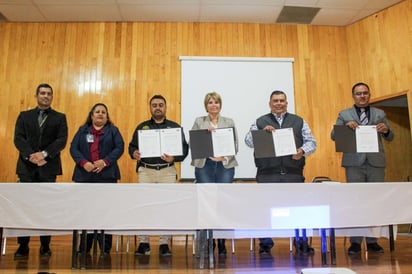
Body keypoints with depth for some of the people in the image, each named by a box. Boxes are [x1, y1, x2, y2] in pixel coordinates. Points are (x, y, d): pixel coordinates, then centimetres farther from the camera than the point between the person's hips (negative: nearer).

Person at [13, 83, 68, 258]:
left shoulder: (60, 118, 10)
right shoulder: (24, 116, 14)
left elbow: (62, 140, -2)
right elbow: (18, 138, 2)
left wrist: (44, 154, -16)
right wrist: (30, 156, -14)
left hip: (48, 167, -1)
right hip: (27, 167, 1)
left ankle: (45, 246, 10)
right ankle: (23, 246, 8)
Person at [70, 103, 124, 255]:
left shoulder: (113, 130, 12)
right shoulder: (82, 130, 17)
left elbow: (119, 148, 1)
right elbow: (73, 148, 6)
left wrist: (105, 162, -13)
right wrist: (84, 163, -11)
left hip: (106, 175, -1)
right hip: (85, 175, 2)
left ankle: (105, 247, 3)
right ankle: (84, 247, 11)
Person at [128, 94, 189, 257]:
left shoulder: (175, 127, 10)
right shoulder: (142, 127, 15)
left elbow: (184, 148, 3)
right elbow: (132, 146, 11)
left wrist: (174, 158, -16)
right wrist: (134, 153, -12)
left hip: (167, 171, -1)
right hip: (145, 170, 1)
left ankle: (164, 244, 9)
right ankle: (143, 243, 10)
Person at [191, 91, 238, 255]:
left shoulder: (229, 122, 11)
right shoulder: (199, 122, 10)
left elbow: (235, 145, 6)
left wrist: (224, 157, -11)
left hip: (225, 166, 1)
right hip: (204, 166, 0)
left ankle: (221, 241, 10)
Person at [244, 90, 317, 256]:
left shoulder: (299, 122, 16)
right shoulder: (260, 122, 12)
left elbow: (311, 142, 10)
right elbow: (248, 141, 2)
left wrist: (302, 151, -10)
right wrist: (262, 131, -14)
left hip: (293, 173, 1)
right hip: (267, 174, -1)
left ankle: (302, 244, 17)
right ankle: (265, 245, 12)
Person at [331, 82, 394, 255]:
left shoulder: (380, 114, 15)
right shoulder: (344, 115, 10)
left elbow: (390, 138, 11)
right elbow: (333, 136, 2)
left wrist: (386, 130, -12)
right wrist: (346, 126, -17)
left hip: (376, 163, 2)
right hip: (354, 163, -2)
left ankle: (372, 240, 14)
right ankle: (355, 241, 6)